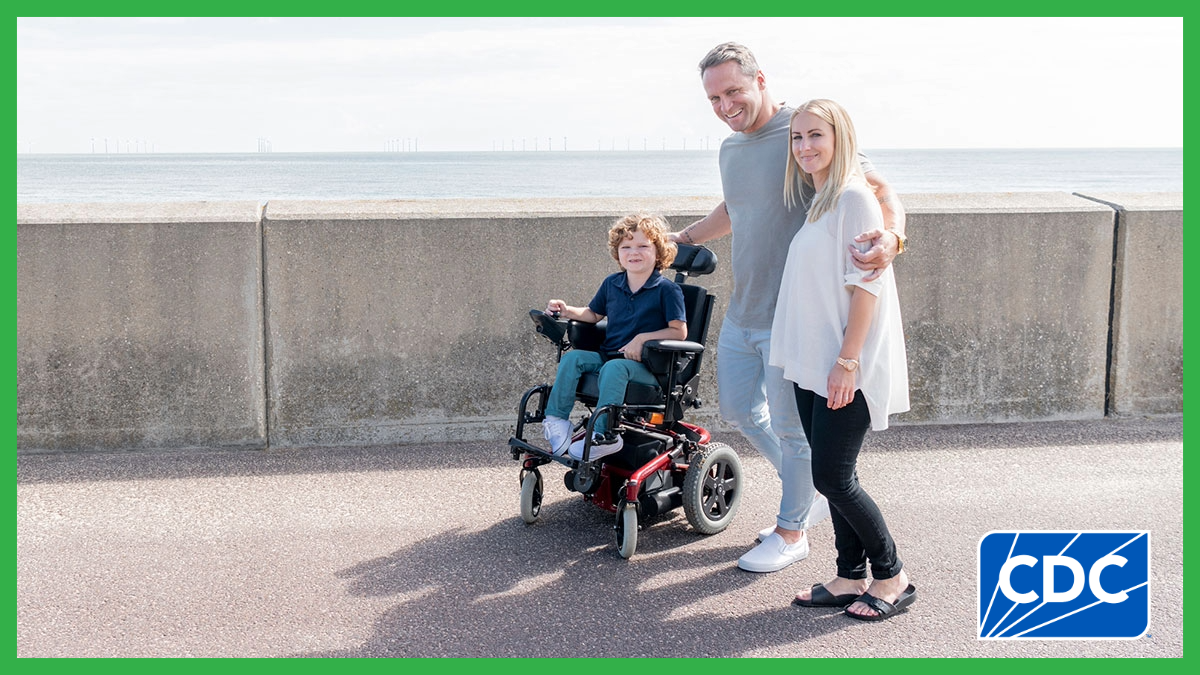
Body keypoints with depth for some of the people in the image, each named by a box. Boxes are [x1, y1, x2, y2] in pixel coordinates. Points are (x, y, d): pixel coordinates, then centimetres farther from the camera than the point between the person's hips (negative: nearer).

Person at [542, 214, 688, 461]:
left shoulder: (667, 289, -5)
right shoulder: (612, 283, 12)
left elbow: (679, 331, -9)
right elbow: (593, 314, 25)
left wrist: (642, 339, -19)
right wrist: (566, 310, 7)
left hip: (646, 367, -6)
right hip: (607, 355, 6)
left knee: (614, 368, -35)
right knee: (572, 357, -17)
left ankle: (603, 433, -35)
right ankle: (557, 418, -15)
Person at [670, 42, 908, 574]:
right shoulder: (730, 149, 11)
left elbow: (879, 190, -18)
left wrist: (890, 237, -38)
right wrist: (685, 237, 32)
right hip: (742, 311, 9)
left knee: (790, 426, 4)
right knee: (739, 410, 18)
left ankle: (791, 531, 23)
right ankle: (808, 492, 37)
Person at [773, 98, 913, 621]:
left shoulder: (853, 196, -12)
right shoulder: (817, 202, 15)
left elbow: (866, 285, -17)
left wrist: (847, 361, -20)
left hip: (846, 367, -8)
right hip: (811, 364, 8)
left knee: (832, 477, -5)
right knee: (831, 475, 10)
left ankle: (891, 577, 11)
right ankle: (850, 578, 20)